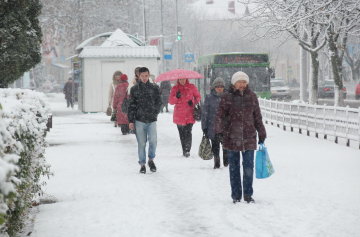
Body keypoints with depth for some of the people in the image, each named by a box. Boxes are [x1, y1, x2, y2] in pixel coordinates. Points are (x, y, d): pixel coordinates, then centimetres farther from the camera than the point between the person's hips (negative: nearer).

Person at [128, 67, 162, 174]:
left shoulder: (154, 88, 6)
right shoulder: (134, 89, 5)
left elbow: (158, 102, 13)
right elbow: (131, 105, 6)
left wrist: (154, 113, 2)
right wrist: (131, 120, 1)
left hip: (151, 120, 0)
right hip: (139, 120, 0)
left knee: (153, 140, -13)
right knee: (141, 143, 2)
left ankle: (151, 159, 10)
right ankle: (142, 164, 13)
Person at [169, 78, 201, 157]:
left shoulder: (192, 87, 4)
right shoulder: (175, 88, 6)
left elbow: (198, 97, 14)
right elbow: (171, 101, 2)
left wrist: (194, 102, -7)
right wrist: (176, 97, -18)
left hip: (189, 115, -2)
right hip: (179, 116, 2)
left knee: (188, 132, -16)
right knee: (182, 134, 7)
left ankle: (187, 150, -10)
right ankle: (184, 150, 18)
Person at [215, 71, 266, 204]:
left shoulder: (252, 97, 7)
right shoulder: (227, 97, -1)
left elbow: (257, 117, 13)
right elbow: (220, 115, -3)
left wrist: (261, 133, 14)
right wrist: (219, 131, -16)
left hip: (249, 137, 1)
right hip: (231, 137, -1)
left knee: (249, 166, 1)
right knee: (234, 167, 7)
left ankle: (248, 195, 12)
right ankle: (236, 195, 15)